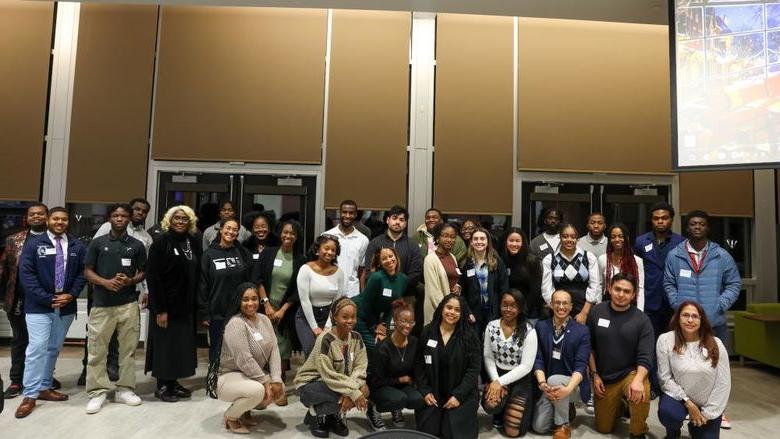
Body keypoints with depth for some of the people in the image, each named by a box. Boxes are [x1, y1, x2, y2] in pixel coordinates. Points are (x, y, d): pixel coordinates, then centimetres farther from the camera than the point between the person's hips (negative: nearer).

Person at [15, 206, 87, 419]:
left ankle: (44, 387, 23)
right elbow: (26, 274, -7)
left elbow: (82, 272, 7)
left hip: (66, 306, 3)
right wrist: (47, 298, -13)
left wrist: (71, 295, -8)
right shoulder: (33, 243, -2)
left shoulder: (77, 246, 6)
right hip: (39, 306, -3)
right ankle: (30, 395, 1)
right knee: (38, 347, -8)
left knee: (54, 348, 11)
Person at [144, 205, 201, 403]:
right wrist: (160, 309, -17)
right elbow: (153, 277, -14)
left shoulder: (194, 243, 6)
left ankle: (173, 382, 26)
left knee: (182, 344, 12)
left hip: (186, 305, 6)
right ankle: (162, 386, 19)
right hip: (166, 304, -6)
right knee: (165, 344, 5)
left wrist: (194, 303, 4)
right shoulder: (161, 243, -10)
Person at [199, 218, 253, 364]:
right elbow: (203, 285, -1)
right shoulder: (209, 254, 0)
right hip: (217, 312, -1)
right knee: (216, 351, 9)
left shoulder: (243, 253, 4)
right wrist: (204, 313, -5)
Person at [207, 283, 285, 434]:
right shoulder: (235, 323, -23)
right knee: (258, 390, -32)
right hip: (227, 377, -8)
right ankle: (230, 416, -2)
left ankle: (245, 409, 14)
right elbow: (244, 361, -27)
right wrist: (266, 382, -23)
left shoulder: (264, 320, 1)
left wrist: (276, 380, -15)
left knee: (279, 388, -8)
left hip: (254, 375, 8)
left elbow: (274, 350, -5)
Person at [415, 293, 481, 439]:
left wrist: (458, 395, -14)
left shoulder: (470, 336, -5)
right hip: (432, 394, 1)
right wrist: (424, 391, -6)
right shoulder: (427, 332, -1)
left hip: (461, 396, -1)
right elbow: (419, 364, 2)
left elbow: (474, 369, -8)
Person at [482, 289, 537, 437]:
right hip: (497, 375, 2)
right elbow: (488, 357, 1)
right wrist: (495, 380, -16)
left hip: (520, 379, -2)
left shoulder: (528, 331, -14)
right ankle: (499, 413, 9)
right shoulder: (491, 326, -4)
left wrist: (500, 382, -18)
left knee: (513, 431, -8)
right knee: (490, 405, -30)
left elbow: (526, 366, -15)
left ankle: (517, 408, 26)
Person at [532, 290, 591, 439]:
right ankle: (566, 409, 21)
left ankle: (563, 424, -10)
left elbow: (581, 365, -15)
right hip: (549, 385, 3)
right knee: (539, 427, -11)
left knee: (554, 379, -35)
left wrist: (568, 389, -32)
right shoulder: (541, 327, -1)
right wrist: (542, 383, -22)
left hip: (571, 383, -3)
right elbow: (538, 359, -4)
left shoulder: (582, 331, -9)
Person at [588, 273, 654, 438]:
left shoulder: (642, 320, -11)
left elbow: (645, 357, -15)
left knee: (641, 393, -37)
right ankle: (619, 405, 42)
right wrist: (594, 374, -2)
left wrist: (638, 379, -33)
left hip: (630, 373, -2)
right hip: (604, 377, 2)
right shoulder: (596, 312, -6)